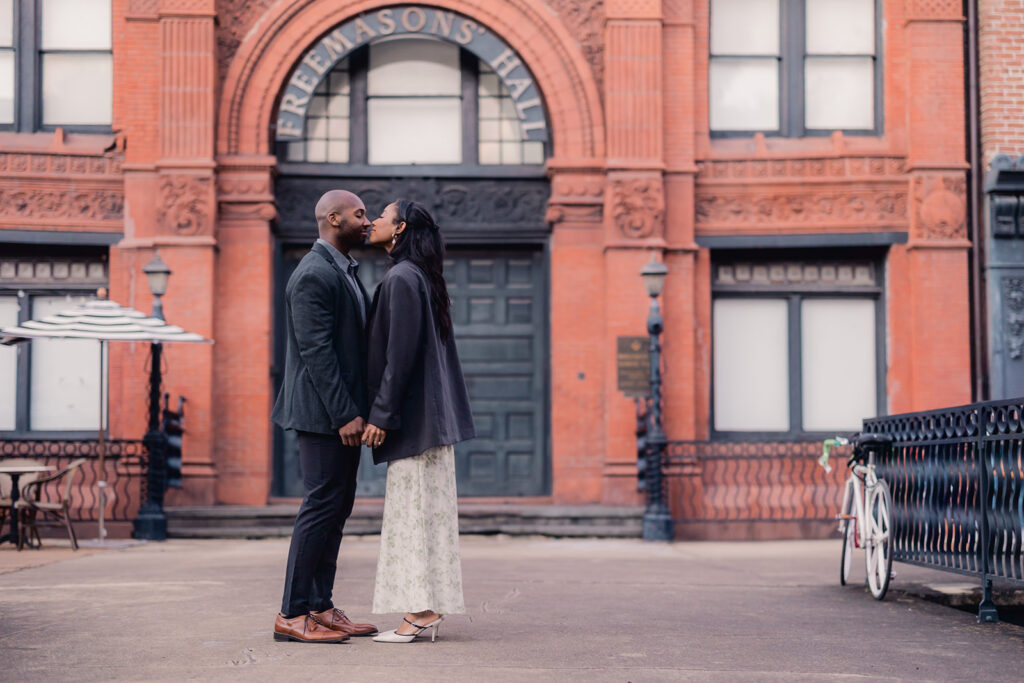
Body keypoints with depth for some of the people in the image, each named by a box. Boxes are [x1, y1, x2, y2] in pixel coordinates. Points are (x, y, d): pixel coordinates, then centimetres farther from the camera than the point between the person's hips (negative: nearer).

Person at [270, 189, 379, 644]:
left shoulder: (344, 271, 18)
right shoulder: (314, 275, -14)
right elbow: (315, 350, -20)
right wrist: (343, 414, -23)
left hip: (344, 412, 10)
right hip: (324, 413, -10)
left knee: (336, 508, 11)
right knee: (322, 506, -8)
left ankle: (320, 607, 16)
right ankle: (292, 614, -3)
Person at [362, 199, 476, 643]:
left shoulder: (401, 279, -13)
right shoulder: (419, 277, 16)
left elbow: (401, 352, -20)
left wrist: (381, 414, -19)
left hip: (412, 410, -10)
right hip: (428, 414, 10)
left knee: (413, 508, -7)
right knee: (425, 509, 9)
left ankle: (420, 612, -5)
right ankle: (426, 609, 13)